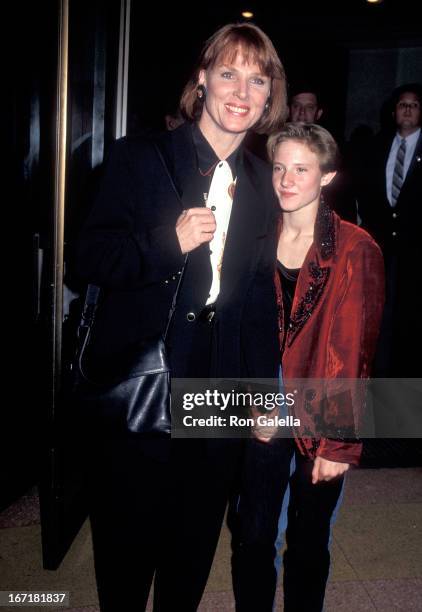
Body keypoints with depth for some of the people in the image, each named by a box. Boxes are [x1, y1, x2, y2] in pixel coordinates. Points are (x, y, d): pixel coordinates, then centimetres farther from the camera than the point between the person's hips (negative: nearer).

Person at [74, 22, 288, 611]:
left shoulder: (264, 183, 7)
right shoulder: (139, 158, -5)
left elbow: (261, 296, 10)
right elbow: (92, 258, -9)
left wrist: (264, 393, 8)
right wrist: (170, 243, -26)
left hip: (221, 389, 4)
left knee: (195, 543, 20)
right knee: (127, 535, 14)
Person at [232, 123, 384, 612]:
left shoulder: (356, 250, -9)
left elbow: (353, 351, -10)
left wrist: (340, 442, -10)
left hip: (321, 421, -2)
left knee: (309, 543, 12)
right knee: (252, 538, 8)